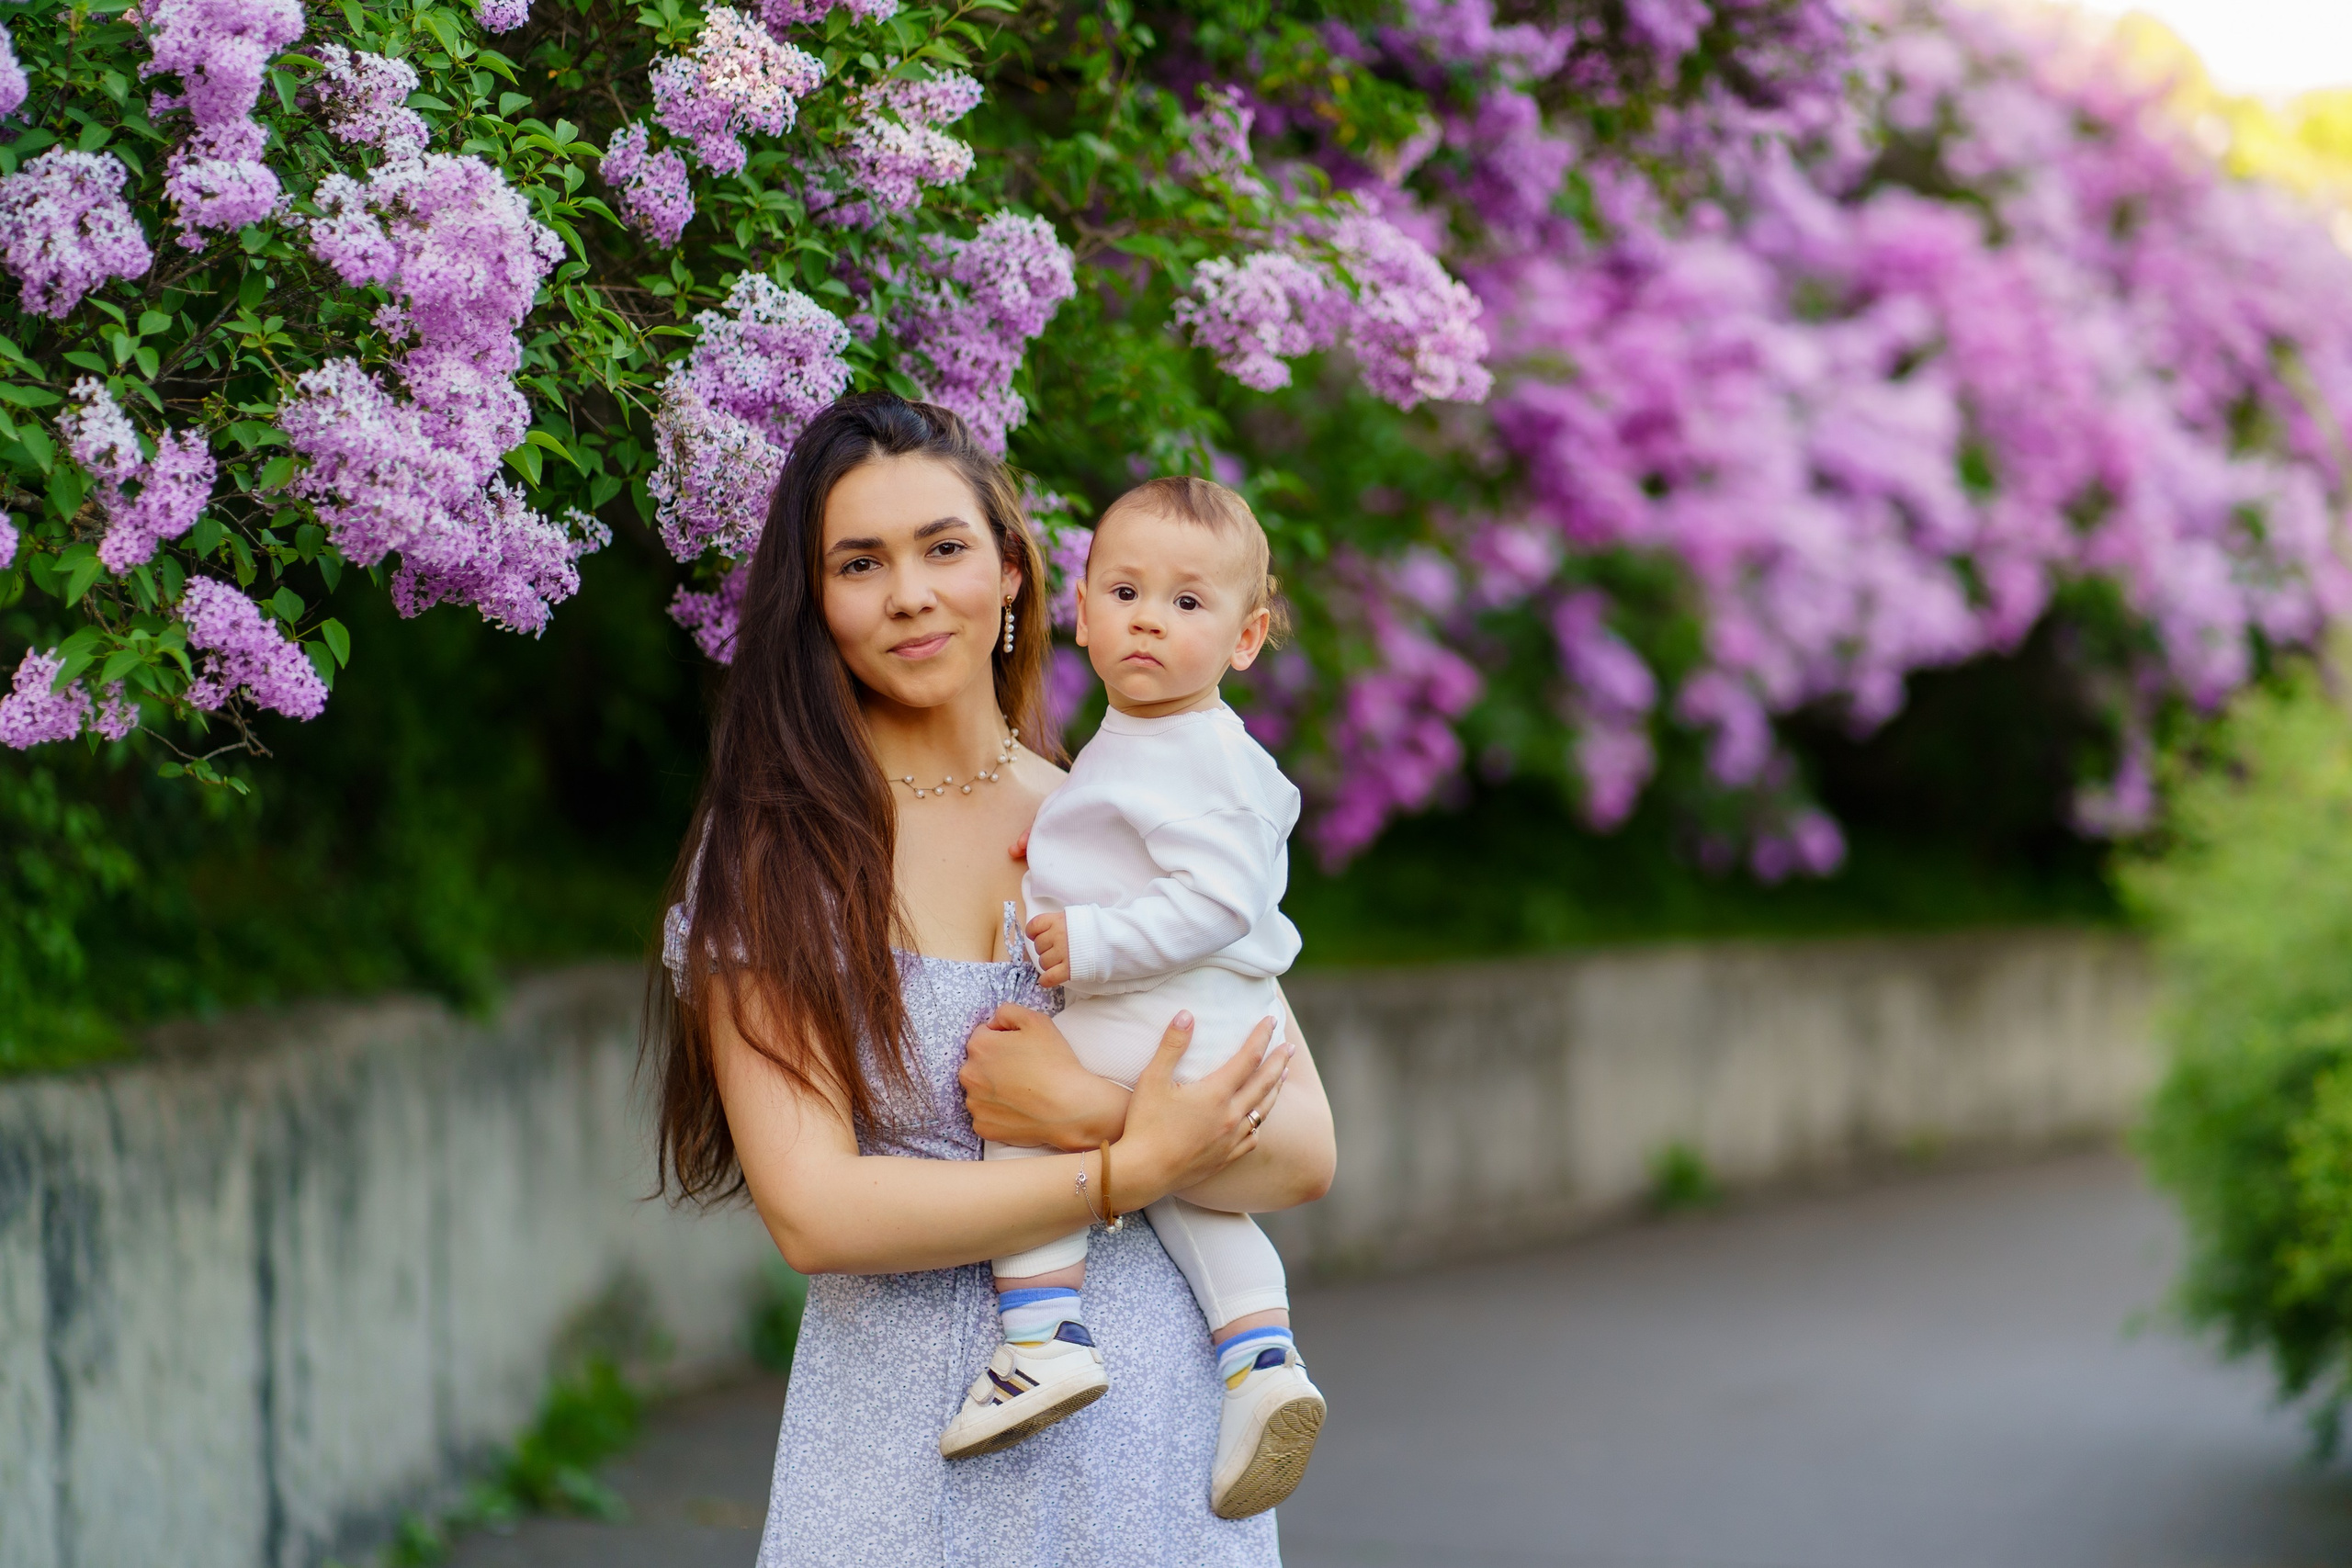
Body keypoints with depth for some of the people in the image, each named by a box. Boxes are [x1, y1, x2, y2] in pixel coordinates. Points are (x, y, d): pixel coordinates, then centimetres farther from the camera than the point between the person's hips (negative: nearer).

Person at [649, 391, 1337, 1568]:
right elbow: (812, 1214, -13)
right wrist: (1133, 1165, -12)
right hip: (910, 1455, -2)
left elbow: (1299, 1153, 1)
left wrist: (1082, 1113, -15)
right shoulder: (769, 865, -3)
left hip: (1154, 1425, 2)